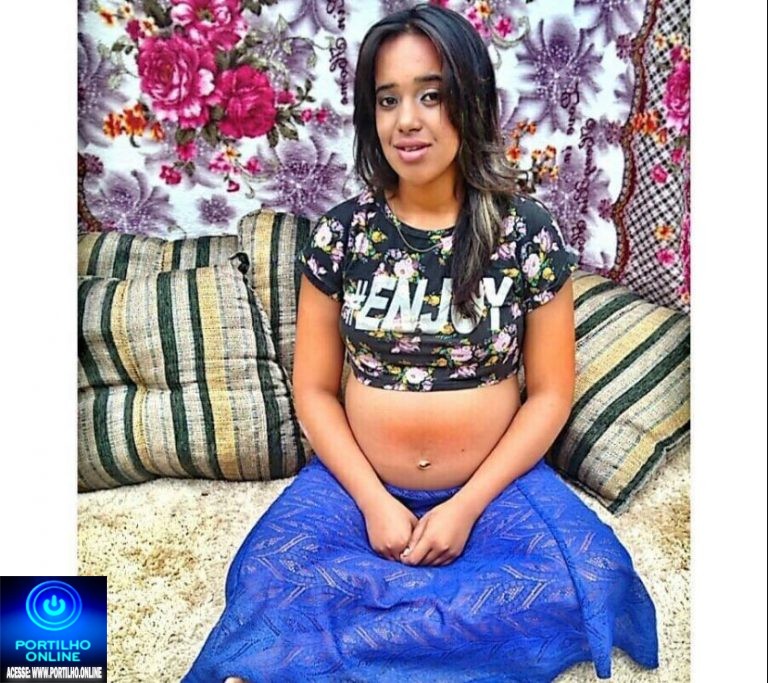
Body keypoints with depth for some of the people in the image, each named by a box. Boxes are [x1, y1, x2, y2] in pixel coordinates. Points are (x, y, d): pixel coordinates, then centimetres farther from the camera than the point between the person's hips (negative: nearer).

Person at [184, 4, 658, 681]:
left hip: (495, 483, 2)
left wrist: (467, 505, -12)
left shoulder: (528, 232, -7)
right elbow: (314, 388, -1)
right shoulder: (341, 232, -4)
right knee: (269, 577, -27)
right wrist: (373, 500, -12)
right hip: (357, 481, -1)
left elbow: (551, 392, -4)